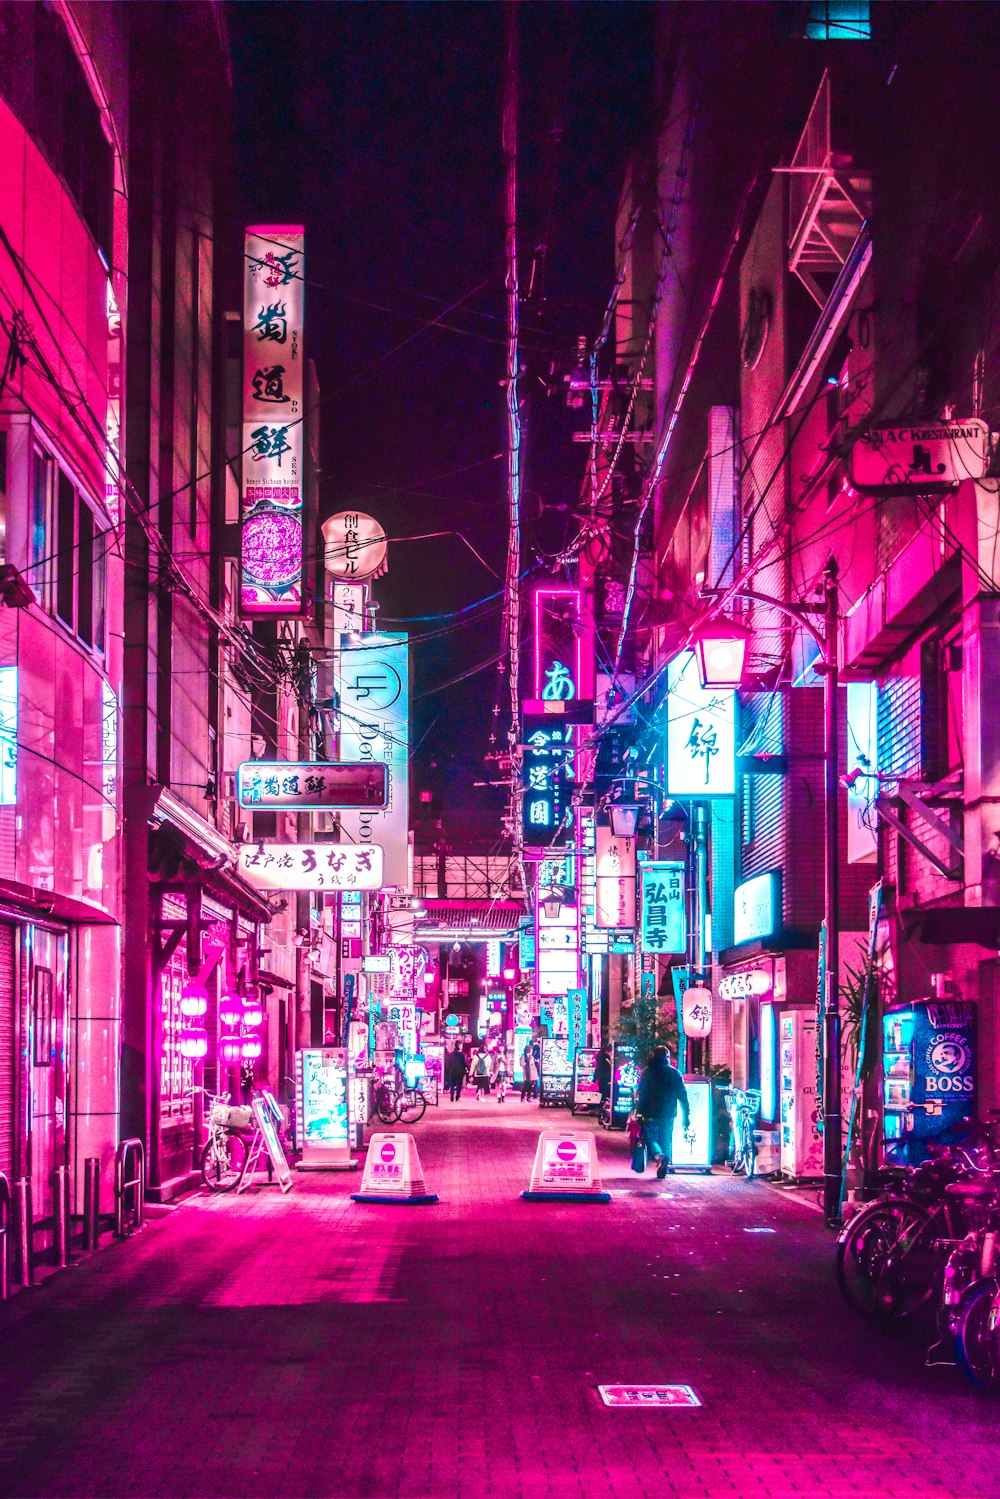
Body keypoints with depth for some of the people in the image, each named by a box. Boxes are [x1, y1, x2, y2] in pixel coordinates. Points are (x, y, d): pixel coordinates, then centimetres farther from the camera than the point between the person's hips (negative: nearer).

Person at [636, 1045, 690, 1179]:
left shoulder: (647, 1072, -2)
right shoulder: (675, 1073, 4)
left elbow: (641, 1094, -5)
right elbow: (683, 1096, 3)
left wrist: (639, 1112, -2)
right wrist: (686, 1116, 7)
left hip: (651, 1114, -2)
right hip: (669, 1115, 2)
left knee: (651, 1139, 5)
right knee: (666, 1141, 13)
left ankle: (660, 1156, -23)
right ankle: (664, 1167, 7)